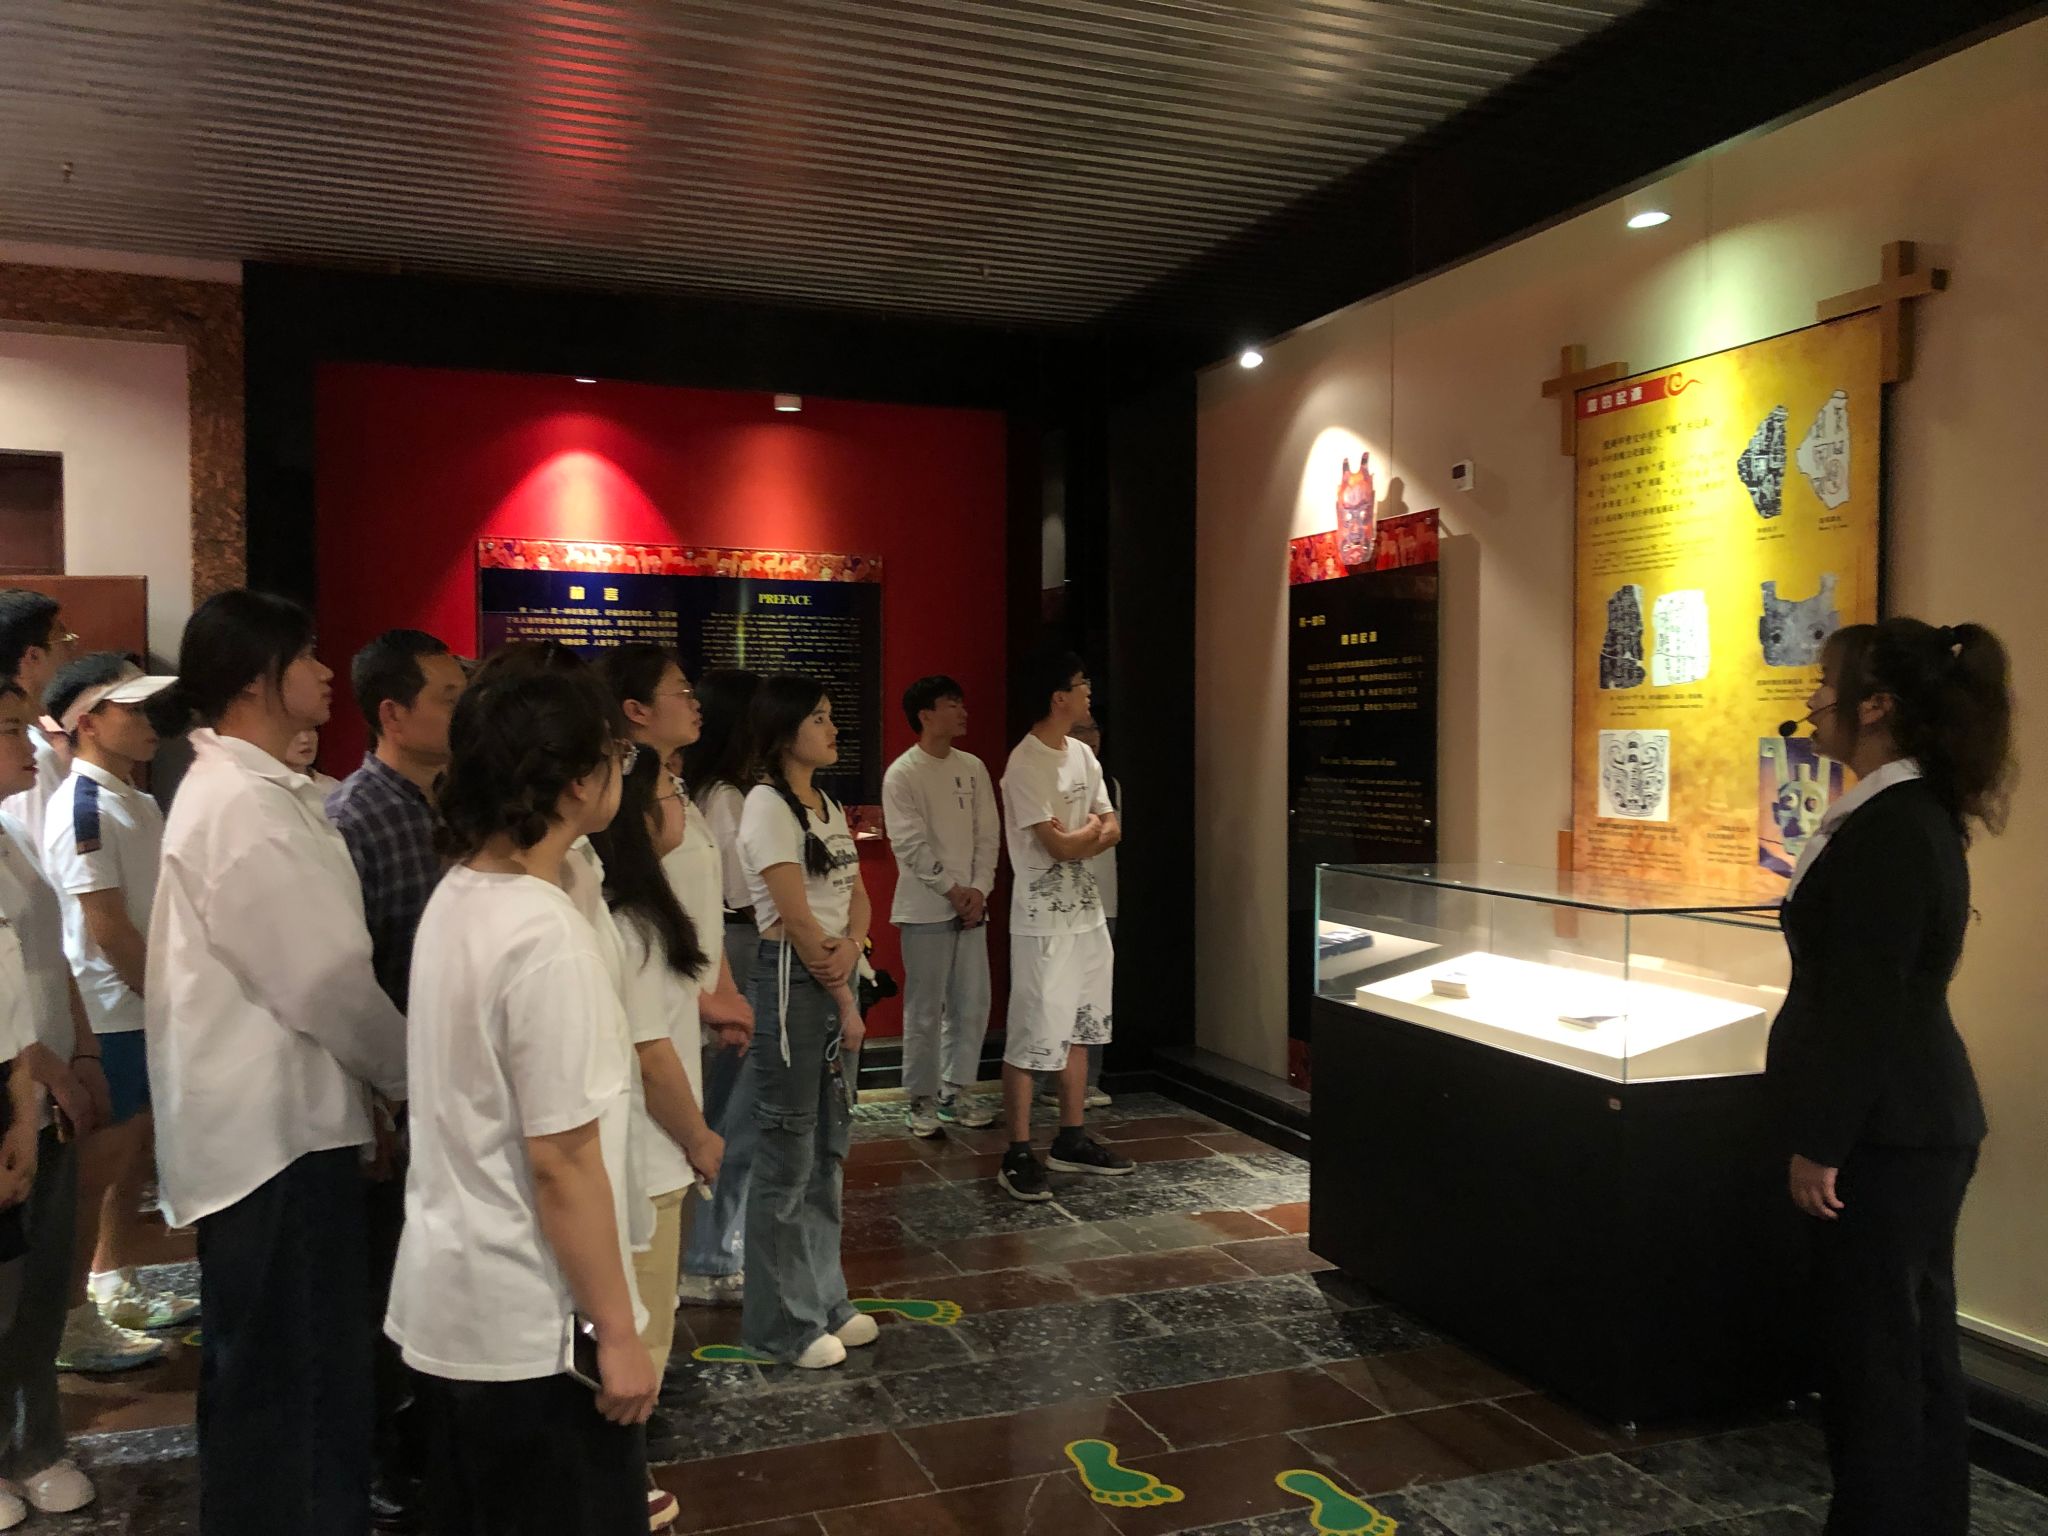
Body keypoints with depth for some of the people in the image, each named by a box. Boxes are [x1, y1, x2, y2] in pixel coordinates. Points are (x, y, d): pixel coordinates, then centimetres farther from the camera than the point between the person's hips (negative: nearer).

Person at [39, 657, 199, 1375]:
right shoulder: (82, 807, -17)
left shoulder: (133, 800, 10)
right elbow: (108, 927, -20)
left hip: (146, 1007, 9)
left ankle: (115, 1288, 32)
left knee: (135, 1152, 17)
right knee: (96, 1166, 1)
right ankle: (71, 1320, 13)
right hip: (108, 1016, -9)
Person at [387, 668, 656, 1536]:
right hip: (530, 1328, -9)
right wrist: (615, 1329, -14)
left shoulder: (456, 899, 3)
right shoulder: (546, 937, -24)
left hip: (447, 1301, 9)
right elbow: (561, 1161, -22)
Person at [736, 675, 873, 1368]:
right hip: (789, 978, -9)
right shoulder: (767, 805, -12)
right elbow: (797, 917, -15)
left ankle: (823, 1300, 27)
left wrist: (851, 946, -11)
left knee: (829, 1147, 15)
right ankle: (782, 1323, 13)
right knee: (788, 1153, 0)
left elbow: (857, 896, 11)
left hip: (834, 976, 9)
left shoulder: (829, 807, 14)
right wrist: (844, 1003, -9)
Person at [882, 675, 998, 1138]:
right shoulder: (902, 775, -7)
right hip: (925, 910, -5)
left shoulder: (973, 768, 9)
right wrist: (953, 890, -12)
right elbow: (911, 844, -12)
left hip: (971, 907, 5)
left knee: (971, 1005, 8)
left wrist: (980, 889, -4)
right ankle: (922, 1099, 12)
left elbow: (989, 834, 7)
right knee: (925, 1010, 0)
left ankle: (956, 1092, 22)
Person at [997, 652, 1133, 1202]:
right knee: (1032, 1037, -4)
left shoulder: (1082, 754, 10)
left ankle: (1071, 1140, 26)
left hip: (1087, 913, 9)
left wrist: (1079, 836, -13)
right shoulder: (1026, 765, -17)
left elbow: (1111, 832, 8)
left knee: (1079, 1029, 15)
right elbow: (1060, 847, -20)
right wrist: (1093, 828, 0)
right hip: (1043, 922, -9)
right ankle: (1018, 1156, 4)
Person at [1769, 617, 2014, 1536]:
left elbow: (1864, 1001, -23)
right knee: (1913, 1341, 18)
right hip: (1910, 1122, 10)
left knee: (1872, 1348, 1)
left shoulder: (1888, 829, -21)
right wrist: (1830, 1127, 21)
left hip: (1887, 1132, -10)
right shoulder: (1916, 812, 11)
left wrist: (1820, 1140, -17)